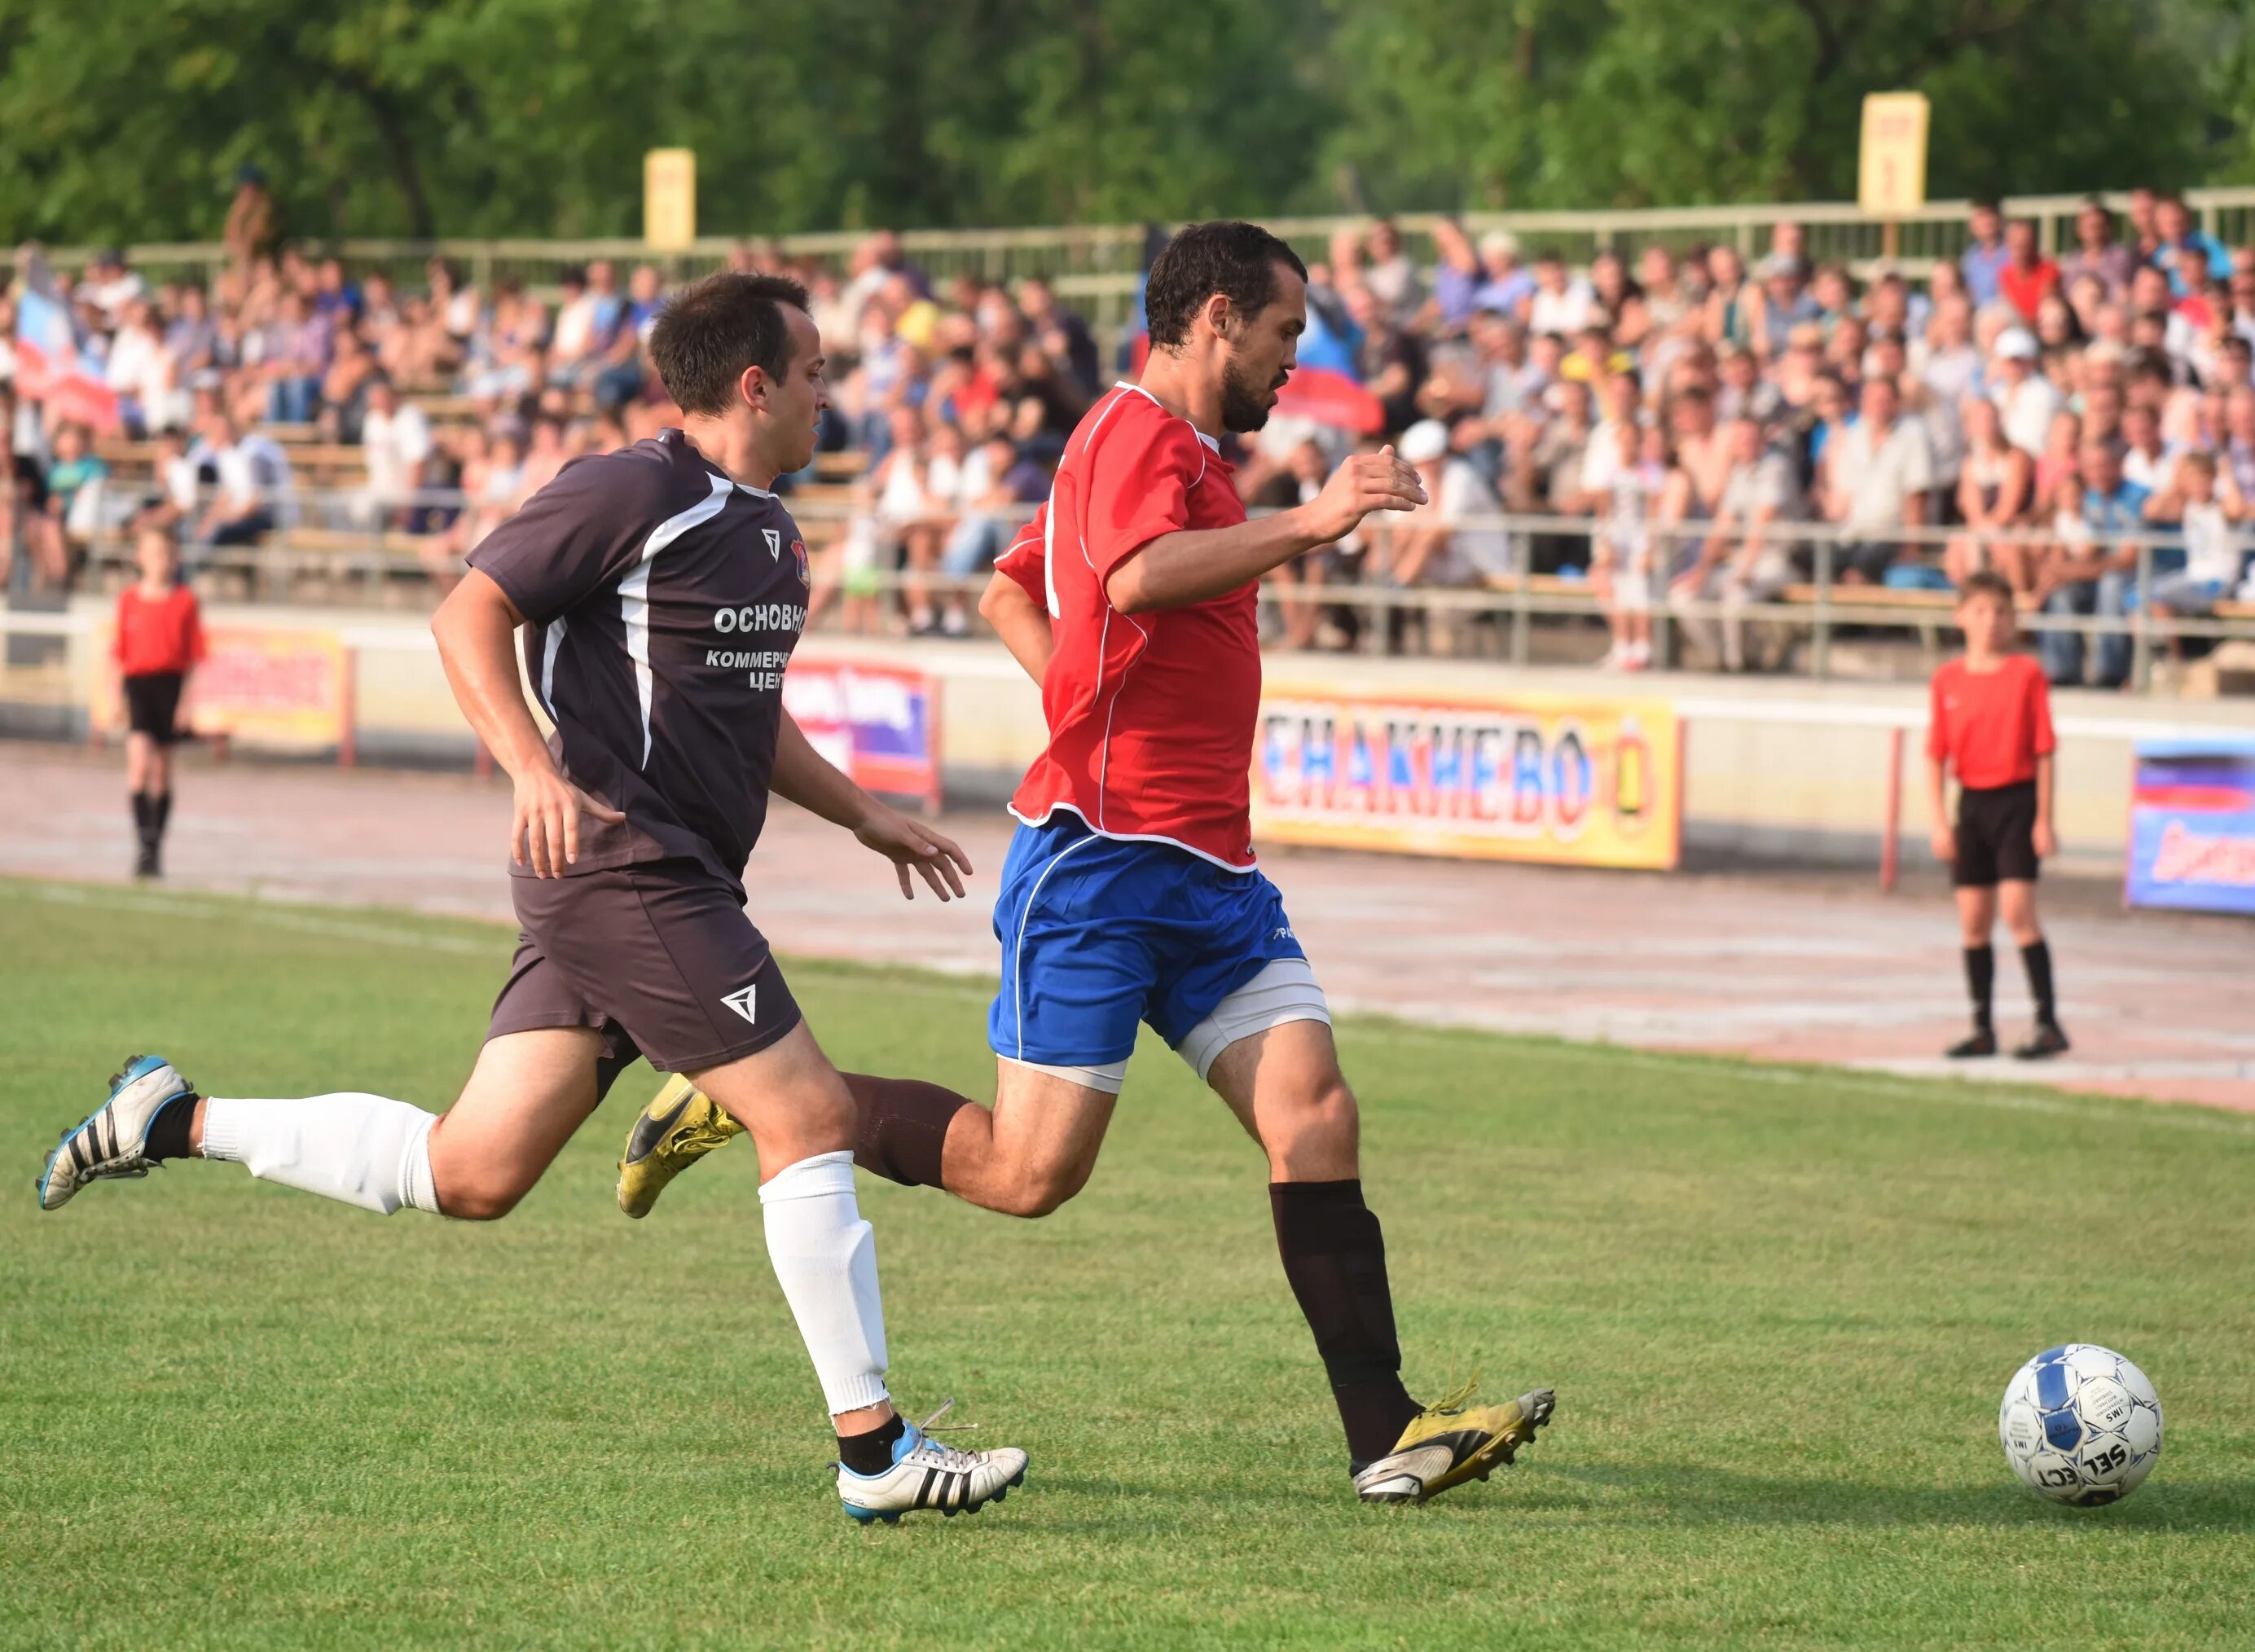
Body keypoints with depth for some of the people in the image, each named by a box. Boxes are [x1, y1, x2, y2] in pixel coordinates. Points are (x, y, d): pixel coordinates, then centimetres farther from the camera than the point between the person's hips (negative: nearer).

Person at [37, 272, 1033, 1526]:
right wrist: (533, 768, -26)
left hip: (676, 878, 10)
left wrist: (866, 816, 29)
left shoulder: (766, 527, 19)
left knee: (471, 1173, 7)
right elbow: (470, 612, -13)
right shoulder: (634, 492, -10)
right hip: (629, 863, -10)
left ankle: (180, 1121, 16)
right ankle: (874, 1450, -5)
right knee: (811, 1114, -10)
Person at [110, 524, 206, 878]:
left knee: (161, 769, 8)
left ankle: (156, 849, 19)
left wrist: (187, 700, -5)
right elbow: (119, 651, 9)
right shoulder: (129, 599, 6)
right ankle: (144, 843, -18)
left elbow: (194, 656, 2)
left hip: (171, 683, 0)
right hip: (137, 682, 0)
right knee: (139, 759, -16)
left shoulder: (185, 601, 2)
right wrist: (116, 698, 4)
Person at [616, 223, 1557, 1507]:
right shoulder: (1139, 432, -9)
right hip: (1102, 858, -9)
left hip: (1209, 869, 9)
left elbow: (1010, 593, 31)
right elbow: (1139, 576, -30)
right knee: (1029, 1172, -8)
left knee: (1317, 1116, -6)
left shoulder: (1178, 446, 22)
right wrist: (1308, 523, -27)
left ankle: (1386, 1436, -10)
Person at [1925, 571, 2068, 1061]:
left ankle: (2048, 1022, -10)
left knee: (2016, 910, -14)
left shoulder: (2027, 675, -5)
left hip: (2017, 800, -4)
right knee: (1974, 921, 7)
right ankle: (1982, 1029, 15)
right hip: (1972, 803, 4)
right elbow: (1936, 756, 8)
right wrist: (1940, 823, 1)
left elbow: (2043, 751, -4)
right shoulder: (1947, 680, 5)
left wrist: (2044, 820, -7)